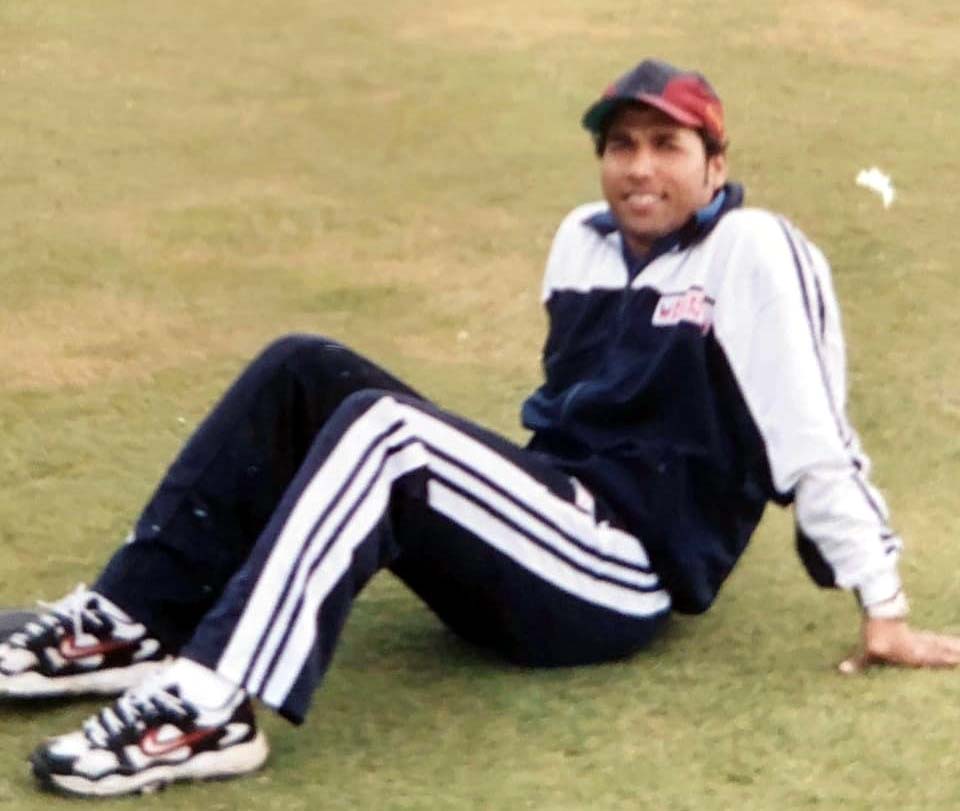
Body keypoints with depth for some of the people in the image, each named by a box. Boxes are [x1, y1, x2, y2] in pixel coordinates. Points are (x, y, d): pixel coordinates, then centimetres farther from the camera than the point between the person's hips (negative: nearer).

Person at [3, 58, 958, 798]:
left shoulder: (755, 253, -9)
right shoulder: (583, 239, 14)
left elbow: (816, 439, -12)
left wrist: (882, 610, -11)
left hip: (620, 577, -8)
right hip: (541, 548, 8)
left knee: (381, 427, -30)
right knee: (303, 372, -5)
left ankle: (213, 706, -43)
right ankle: (132, 627, -13)